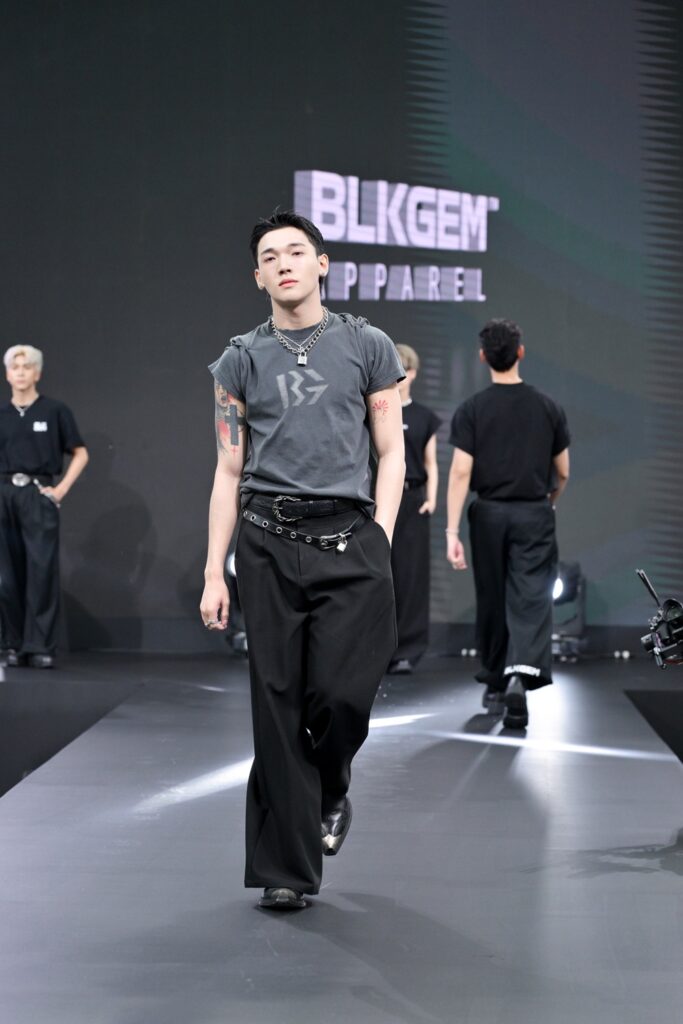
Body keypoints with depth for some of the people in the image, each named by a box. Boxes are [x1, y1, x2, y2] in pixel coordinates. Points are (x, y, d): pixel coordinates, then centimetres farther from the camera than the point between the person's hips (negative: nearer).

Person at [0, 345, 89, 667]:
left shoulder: (55, 411, 2)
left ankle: (40, 647, -7)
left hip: (39, 496, -3)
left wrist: (61, 489, -4)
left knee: (42, 571, -8)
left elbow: (80, 454, 5)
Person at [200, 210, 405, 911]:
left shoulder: (367, 347, 9)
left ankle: (330, 791, 25)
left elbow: (392, 454, 8)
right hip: (269, 544, 1)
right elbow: (229, 472, 10)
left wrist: (380, 540, -4)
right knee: (278, 706, 1)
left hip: (349, 541, -1)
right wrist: (214, 572, 5)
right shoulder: (240, 361, 11)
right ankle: (285, 869, 10)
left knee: (342, 694, -10)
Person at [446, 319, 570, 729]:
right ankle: (520, 676, -28)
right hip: (535, 515, -1)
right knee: (531, 601, -5)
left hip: (489, 514, 1)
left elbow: (461, 473, -10)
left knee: (491, 601, 14)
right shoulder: (548, 407, 1)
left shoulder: (471, 410, -3)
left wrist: (452, 532, -11)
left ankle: (495, 685, 25)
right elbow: (563, 472, 7)